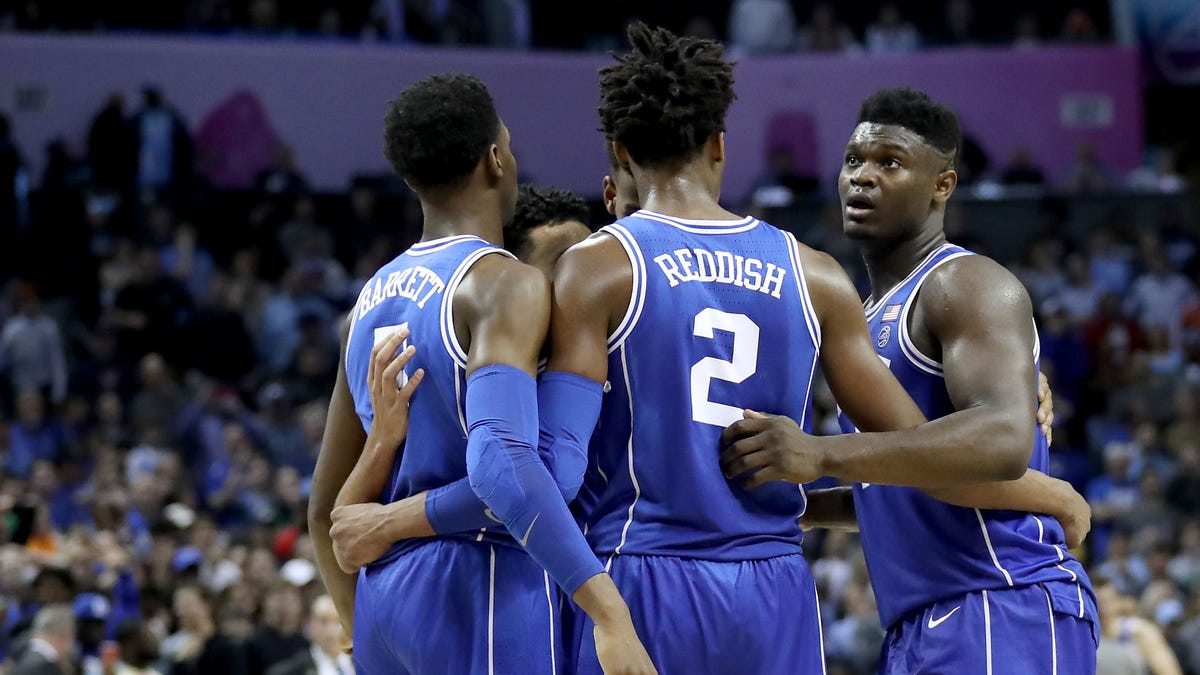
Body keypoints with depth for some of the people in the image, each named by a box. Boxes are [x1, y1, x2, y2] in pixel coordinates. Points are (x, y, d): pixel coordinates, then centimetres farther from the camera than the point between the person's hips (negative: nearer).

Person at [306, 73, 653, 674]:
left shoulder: (371, 302, 17)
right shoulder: (506, 285, -9)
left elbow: (326, 511, 21)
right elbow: (501, 461, -26)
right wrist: (609, 613, -29)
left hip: (384, 601, 8)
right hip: (484, 586, -8)